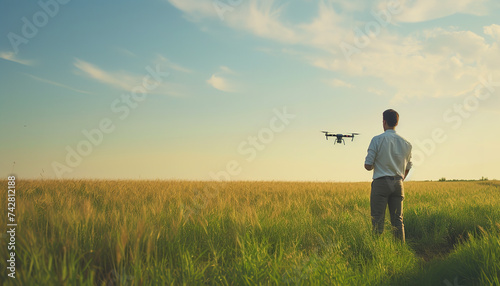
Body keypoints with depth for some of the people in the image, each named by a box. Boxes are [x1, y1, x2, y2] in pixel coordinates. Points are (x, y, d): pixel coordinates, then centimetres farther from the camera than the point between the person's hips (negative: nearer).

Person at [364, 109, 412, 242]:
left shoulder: (377, 140, -7)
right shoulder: (405, 143, 8)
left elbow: (368, 165, -8)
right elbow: (407, 168, 15)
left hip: (381, 183, -5)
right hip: (398, 183, 5)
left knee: (378, 220, -3)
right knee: (398, 220, 8)